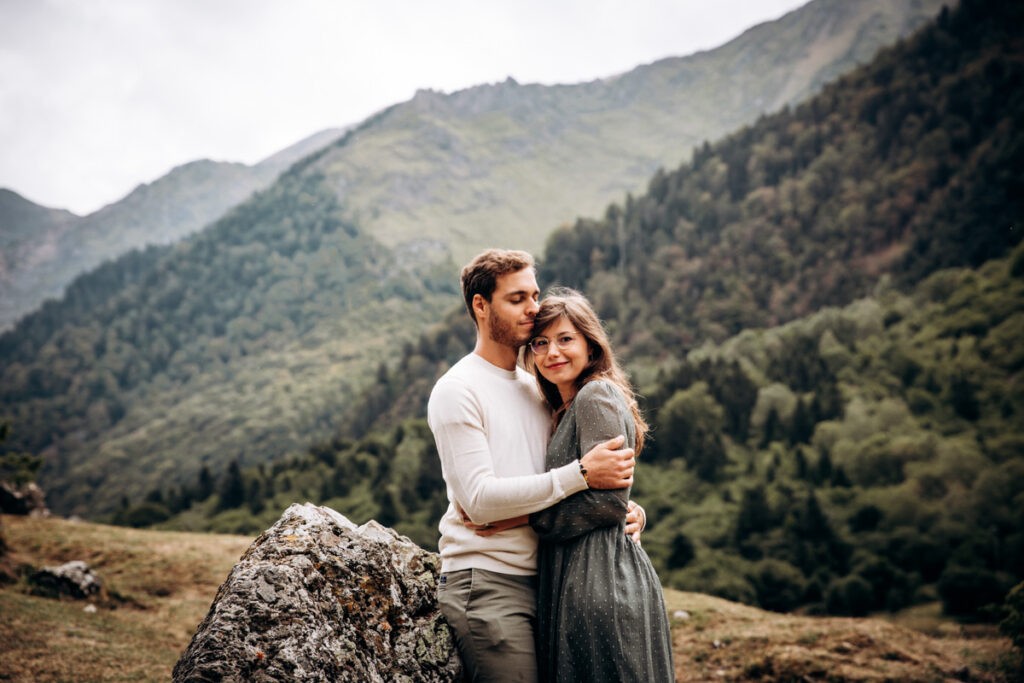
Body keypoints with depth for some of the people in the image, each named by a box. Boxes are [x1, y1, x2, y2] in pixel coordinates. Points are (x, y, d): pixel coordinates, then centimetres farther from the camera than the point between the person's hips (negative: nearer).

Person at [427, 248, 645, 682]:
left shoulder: (536, 389, 16)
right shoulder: (457, 390, -6)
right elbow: (479, 499, -17)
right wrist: (581, 475, -21)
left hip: (539, 580, 7)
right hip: (486, 582, -7)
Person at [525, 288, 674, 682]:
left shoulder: (596, 396, -10)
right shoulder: (568, 410, 20)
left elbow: (608, 501, -17)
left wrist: (528, 517, -11)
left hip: (599, 584, -9)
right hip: (577, 580, 9)